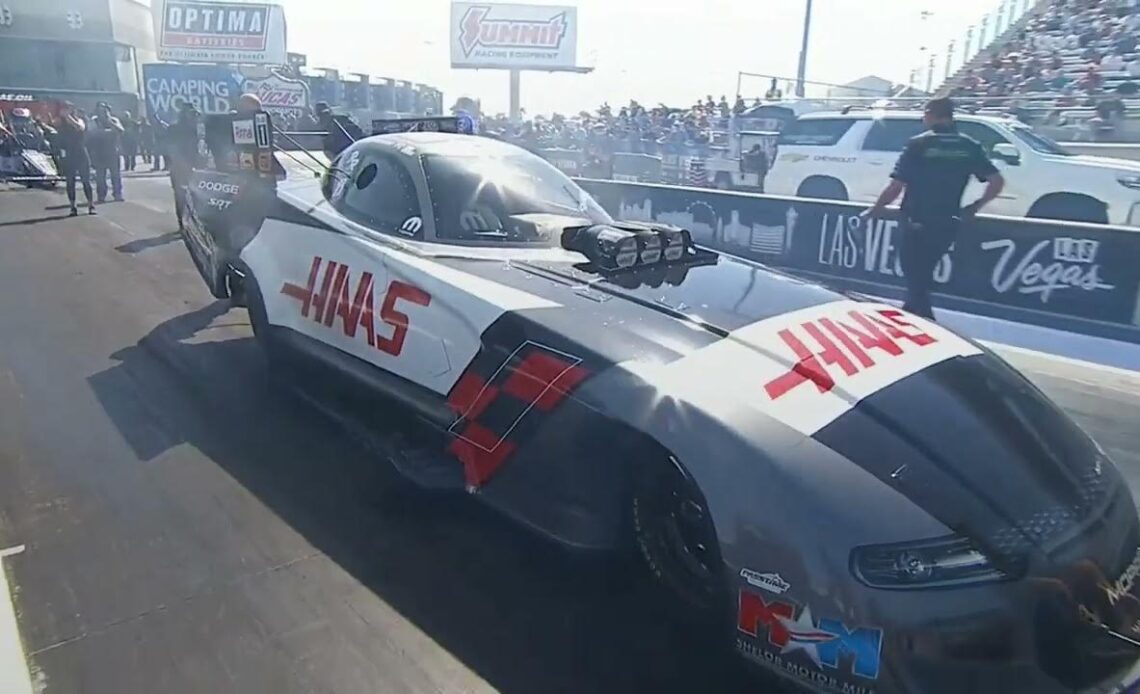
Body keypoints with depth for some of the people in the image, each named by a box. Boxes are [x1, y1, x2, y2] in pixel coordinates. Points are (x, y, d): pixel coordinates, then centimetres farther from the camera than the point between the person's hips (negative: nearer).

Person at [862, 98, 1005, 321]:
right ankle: (912, 314, 36)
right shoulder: (970, 147, 4)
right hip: (947, 223, 5)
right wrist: (975, 207, 14)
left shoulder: (918, 144, -9)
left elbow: (896, 187, -14)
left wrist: (873, 211, -1)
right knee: (922, 276, 22)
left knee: (916, 279, 5)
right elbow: (997, 182, 0)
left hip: (916, 223, -5)